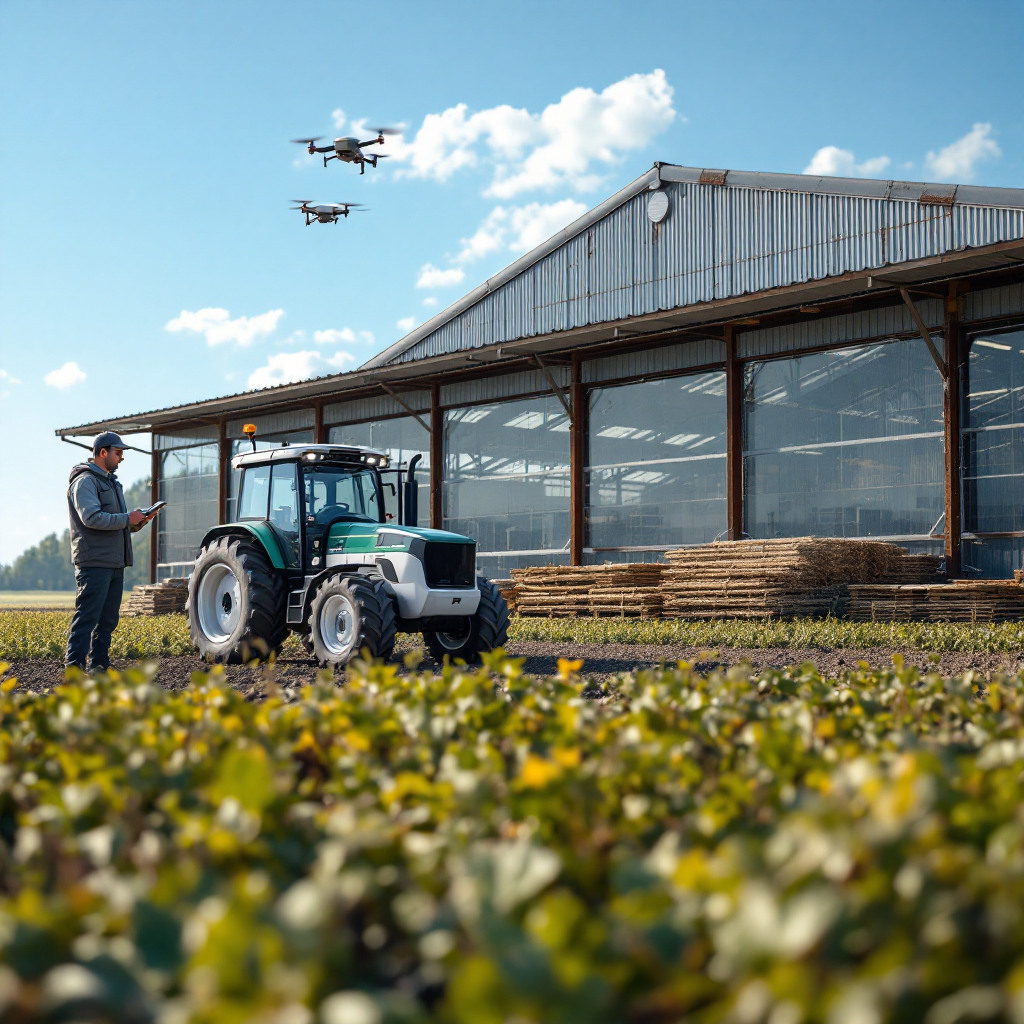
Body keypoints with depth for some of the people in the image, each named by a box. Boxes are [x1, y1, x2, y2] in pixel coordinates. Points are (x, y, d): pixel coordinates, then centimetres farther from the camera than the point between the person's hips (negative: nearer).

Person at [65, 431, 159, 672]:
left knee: (108, 618, 10)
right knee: (88, 616, -11)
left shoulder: (111, 482, 23)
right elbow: (92, 517, -22)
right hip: (95, 562, -9)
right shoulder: (86, 481, -8)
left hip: (115, 562, 9)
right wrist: (127, 518, -17)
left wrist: (139, 521, 6)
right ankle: (74, 666, -11)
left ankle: (99, 665, 14)